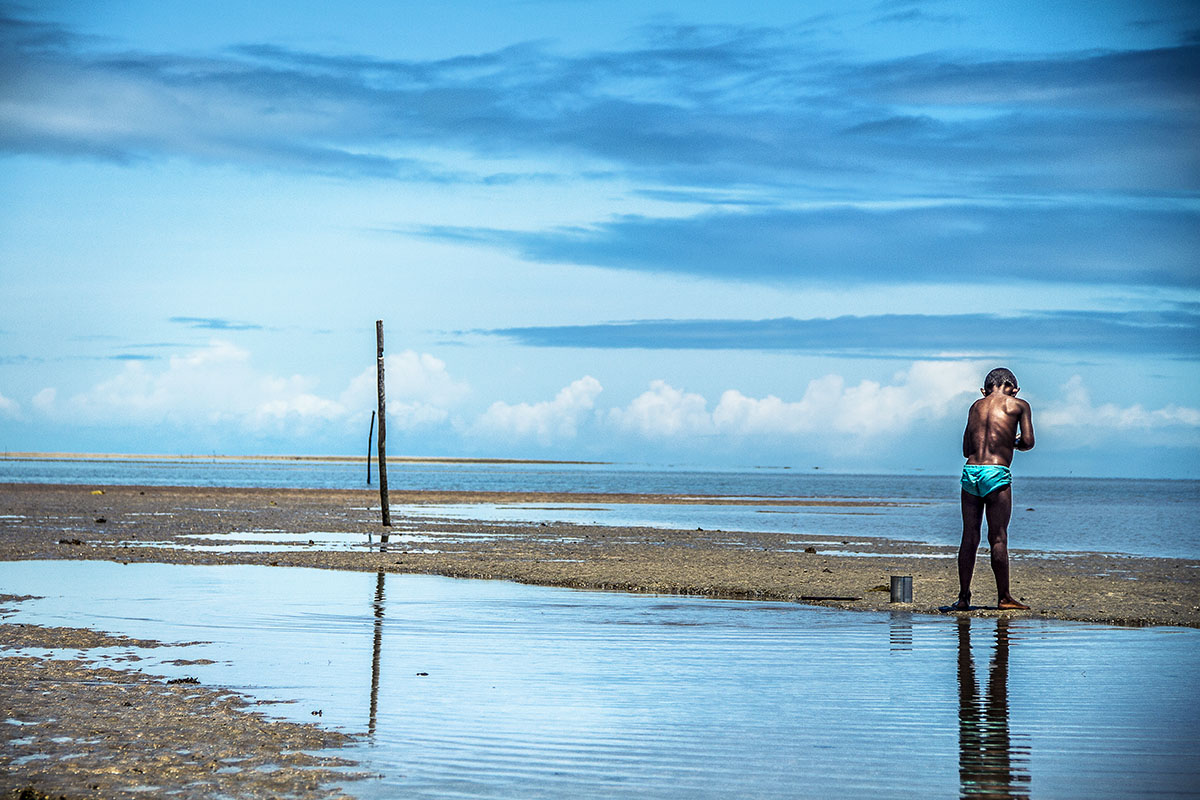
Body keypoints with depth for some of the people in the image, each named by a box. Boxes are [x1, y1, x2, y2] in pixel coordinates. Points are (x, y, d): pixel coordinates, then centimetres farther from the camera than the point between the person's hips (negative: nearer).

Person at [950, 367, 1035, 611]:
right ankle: (1004, 597, 2)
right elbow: (1028, 442, -3)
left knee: (970, 537, 6)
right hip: (996, 472, -4)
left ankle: (963, 597, 4)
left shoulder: (976, 406, 18)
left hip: (970, 471, 4)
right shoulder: (1018, 405, 5)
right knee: (998, 537, -1)